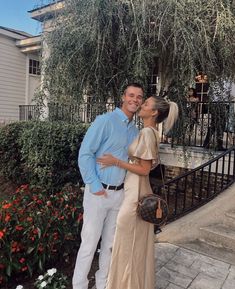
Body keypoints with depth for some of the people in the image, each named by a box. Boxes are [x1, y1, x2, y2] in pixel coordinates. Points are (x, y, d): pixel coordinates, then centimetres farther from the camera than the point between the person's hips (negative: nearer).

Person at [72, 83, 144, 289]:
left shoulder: (136, 131, 10)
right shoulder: (105, 121, -11)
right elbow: (85, 154, -14)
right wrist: (95, 186, -15)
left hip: (120, 193, 6)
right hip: (99, 192, -6)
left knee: (110, 243, 18)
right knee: (89, 243, 5)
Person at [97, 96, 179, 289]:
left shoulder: (147, 132, -19)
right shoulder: (150, 132, 9)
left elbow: (144, 169, -20)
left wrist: (116, 162, -19)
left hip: (135, 192, -9)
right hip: (137, 190, 10)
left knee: (129, 242, 7)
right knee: (138, 242, 21)